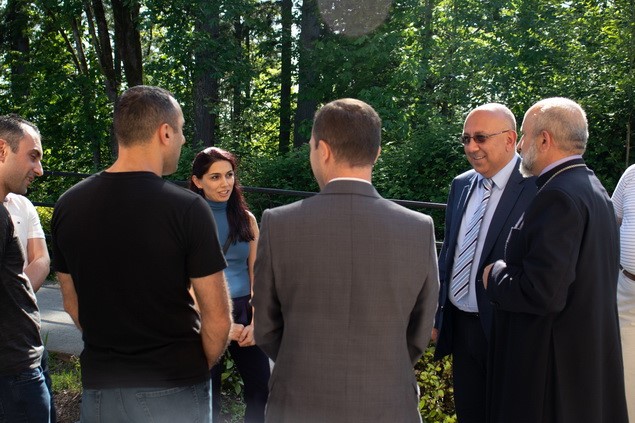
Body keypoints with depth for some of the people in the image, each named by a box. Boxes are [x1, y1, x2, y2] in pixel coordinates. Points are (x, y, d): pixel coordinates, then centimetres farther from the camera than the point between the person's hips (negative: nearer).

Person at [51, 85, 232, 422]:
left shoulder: (68, 205, -2)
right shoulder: (187, 208, -17)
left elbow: (72, 303, 8)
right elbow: (217, 318, -14)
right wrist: (199, 368, 4)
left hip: (99, 384, 4)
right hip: (174, 390, -4)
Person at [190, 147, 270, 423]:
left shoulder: (246, 219, 4)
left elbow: (256, 275, 5)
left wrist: (256, 321, -6)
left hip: (244, 312, 3)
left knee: (261, 387, 3)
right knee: (207, 393, 10)